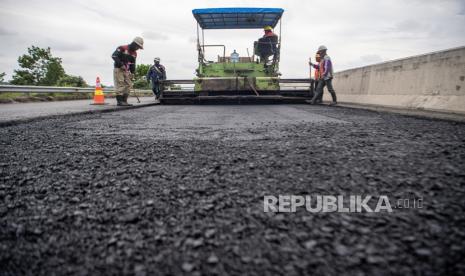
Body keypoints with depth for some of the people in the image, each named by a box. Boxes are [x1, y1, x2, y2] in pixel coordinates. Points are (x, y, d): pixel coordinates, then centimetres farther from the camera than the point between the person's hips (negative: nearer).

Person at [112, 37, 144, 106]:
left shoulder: (134, 53, 11)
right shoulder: (122, 48, -11)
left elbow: (133, 64, 17)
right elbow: (114, 56, -19)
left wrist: (132, 73, 9)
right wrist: (121, 65, -22)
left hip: (126, 71, 8)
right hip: (118, 69, -8)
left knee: (128, 85, 3)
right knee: (120, 85, -13)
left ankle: (124, 101, 7)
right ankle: (119, 101, -13)